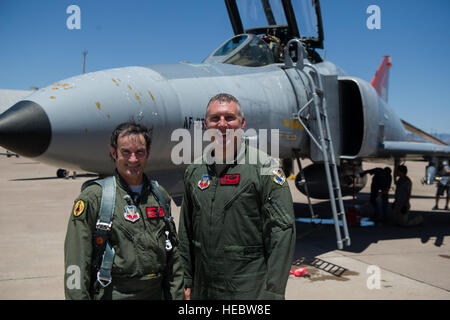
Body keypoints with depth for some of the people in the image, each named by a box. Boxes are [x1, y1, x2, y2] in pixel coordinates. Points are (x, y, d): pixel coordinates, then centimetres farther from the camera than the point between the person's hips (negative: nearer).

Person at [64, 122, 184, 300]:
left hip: (156, 293, 5)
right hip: (112, 294, -4)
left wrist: (177, 295, 7)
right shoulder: (93, 197, -9)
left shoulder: (160, 196, 7)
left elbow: (173, 257, 11)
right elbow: (76, 264, -10)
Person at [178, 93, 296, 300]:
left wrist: (273, 292, -14)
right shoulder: (195, 171, 7)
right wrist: (188, 283, 11)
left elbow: (282, 232, -12)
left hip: (250, 290, -4)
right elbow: (186, 234, 13)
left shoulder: (264, 168, -8)